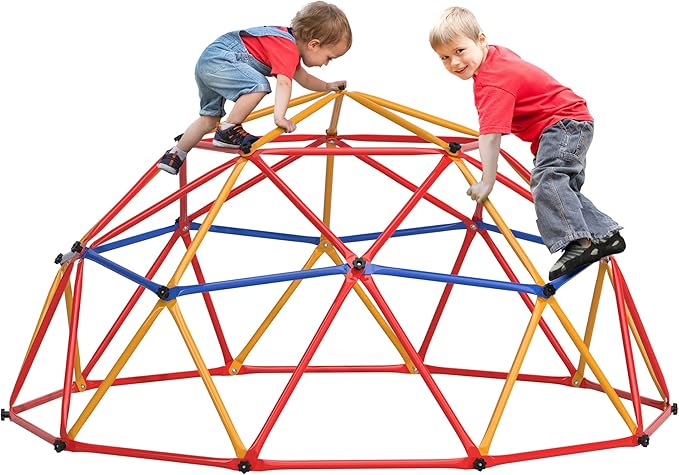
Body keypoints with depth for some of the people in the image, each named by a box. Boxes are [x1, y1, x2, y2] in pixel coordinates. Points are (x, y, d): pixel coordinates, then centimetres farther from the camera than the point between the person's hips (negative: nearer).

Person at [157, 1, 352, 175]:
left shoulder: (291, 39, 13)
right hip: (219, 58, -10)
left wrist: (327, 86, 23)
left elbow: (303, 78, 26)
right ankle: (228, 131, -19)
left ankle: (174, 156, 29)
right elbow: (284, 82, -33)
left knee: (210, 118, 19)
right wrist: (279, 117, -42)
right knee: (259, 85, -30)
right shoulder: (288, 48, -18)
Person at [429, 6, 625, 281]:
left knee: (546, 178, -31)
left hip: (565, 122, -12)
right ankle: (605, 235, 26)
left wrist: (487, 182, -33)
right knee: (564, 188, 21)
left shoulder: (493, 83, -27)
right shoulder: (497, 53, 3)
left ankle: (578, 242, -39)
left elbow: (491, 135, -33)